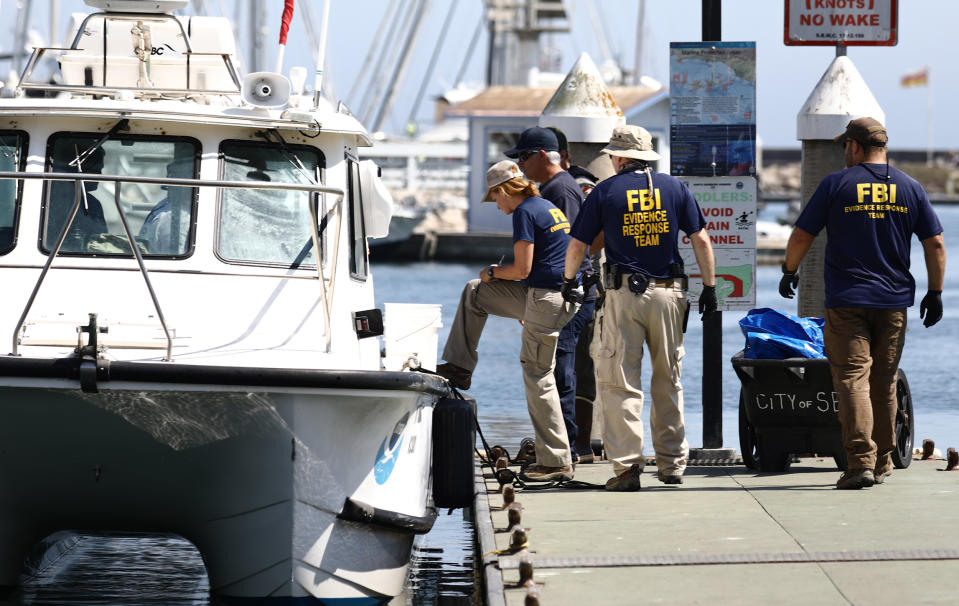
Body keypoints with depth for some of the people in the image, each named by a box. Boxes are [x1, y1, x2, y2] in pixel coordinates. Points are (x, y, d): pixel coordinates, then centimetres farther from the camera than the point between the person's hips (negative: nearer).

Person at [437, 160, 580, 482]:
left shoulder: (525, 213, -12)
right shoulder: (549, 208, 18)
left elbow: (522, 269, -17)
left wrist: (493, 272, 3)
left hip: (546, 300, -10)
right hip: (563, 296, 10)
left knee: (538, 376, -5)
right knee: (473, 292, 21)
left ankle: (557, 462, -4)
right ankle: (458, 369, 24)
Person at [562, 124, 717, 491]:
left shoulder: (605, 192, 1)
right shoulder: (675, 188, 6)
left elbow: (578, 245, 4)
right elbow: (701, 241, 3)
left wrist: (568, 279, 21)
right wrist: (709, 286, 10)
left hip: (623, 295, -3)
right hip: (669, 294, 3)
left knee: (619, 382, 0)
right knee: (668, 380, 13)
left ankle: (627, 465, -8)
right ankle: (672, 462, 16)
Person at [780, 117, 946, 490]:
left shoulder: (836, 184, -3)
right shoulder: (910, 188, 6)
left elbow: (801, 236, -1)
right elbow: (935, 243, 6)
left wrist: (789, 272, 16)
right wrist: (935, 293, 14)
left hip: (846, 301, -3)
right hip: (894, 301, 4)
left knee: (852, 378, -6)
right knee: (884, 383, 13)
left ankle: (861, 461, -18)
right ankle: (882, 463, 20)